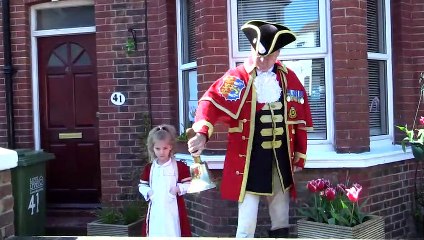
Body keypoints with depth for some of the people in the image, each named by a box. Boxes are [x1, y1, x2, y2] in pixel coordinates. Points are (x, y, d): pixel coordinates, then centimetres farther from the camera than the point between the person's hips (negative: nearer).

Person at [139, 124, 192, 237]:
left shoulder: (180, 166, -4)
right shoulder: (149, 168, 5)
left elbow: (188, 184, -4)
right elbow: (142, 185, 12)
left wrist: (179, 189, -20)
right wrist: (147, 192, -7)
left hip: (173, 208, -3)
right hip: (155, 208, 3)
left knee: (174, 234, 1)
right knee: (154, 234, 7)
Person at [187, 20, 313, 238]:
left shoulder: (289, 78, 5)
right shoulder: (237, 78, -6)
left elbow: (300, 120, 9)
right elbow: (212, 101, -19)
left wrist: (299, 156, 9)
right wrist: (202, 134, -38)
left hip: (281, 162, 4)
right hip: (248, 163, -4)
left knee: (281, 219, 17)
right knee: (246, 225, 1)